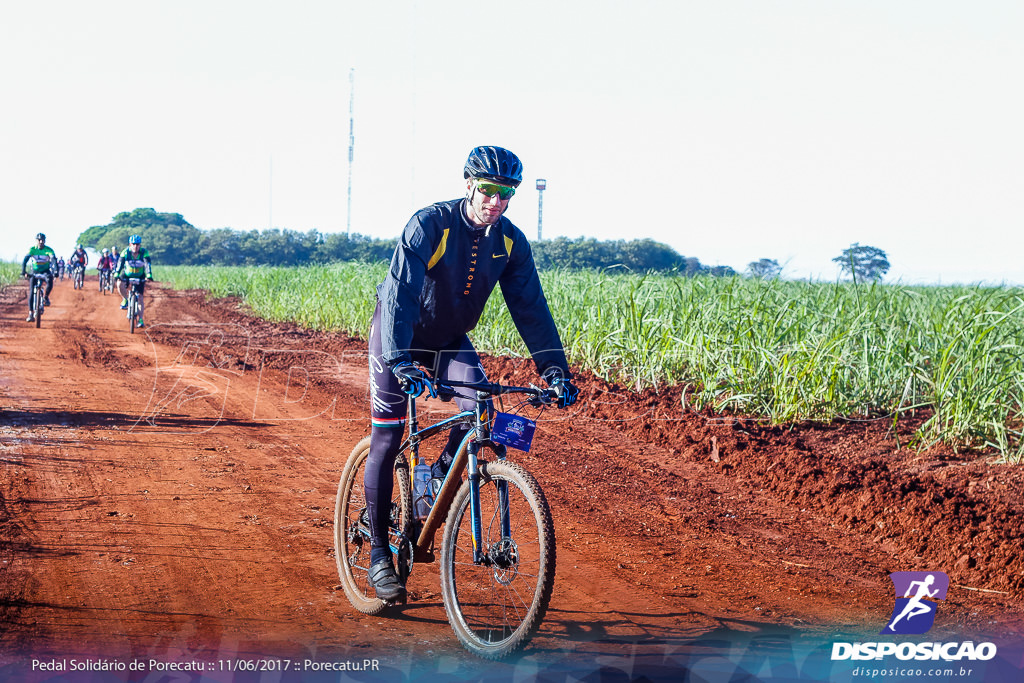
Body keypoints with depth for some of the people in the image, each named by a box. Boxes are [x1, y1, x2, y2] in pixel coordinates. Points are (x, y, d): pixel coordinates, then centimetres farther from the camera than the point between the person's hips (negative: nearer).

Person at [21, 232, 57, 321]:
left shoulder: (49, 250, -14)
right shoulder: (32, 250, -13)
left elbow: (54, 260, -23)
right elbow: (25, 260, -21)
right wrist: (23, 272, -36)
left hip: (46, 271, -1)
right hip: (35, 272, 1)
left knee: (50, 280, -35)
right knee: (31, 291, -9)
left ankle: (46, 298, -12)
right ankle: (31, 313, -5)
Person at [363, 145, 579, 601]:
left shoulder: (511, 242, -13)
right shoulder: (429, 224, -28)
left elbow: (530, 307, -9)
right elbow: (401, 294, -36)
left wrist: (554, 367, -20)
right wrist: (401, 362, -48)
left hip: (450, 339, 4)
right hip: (399, 335, -4)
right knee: (386, 440, -7)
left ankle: (442, 475, 5)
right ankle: (379, 557, 1)